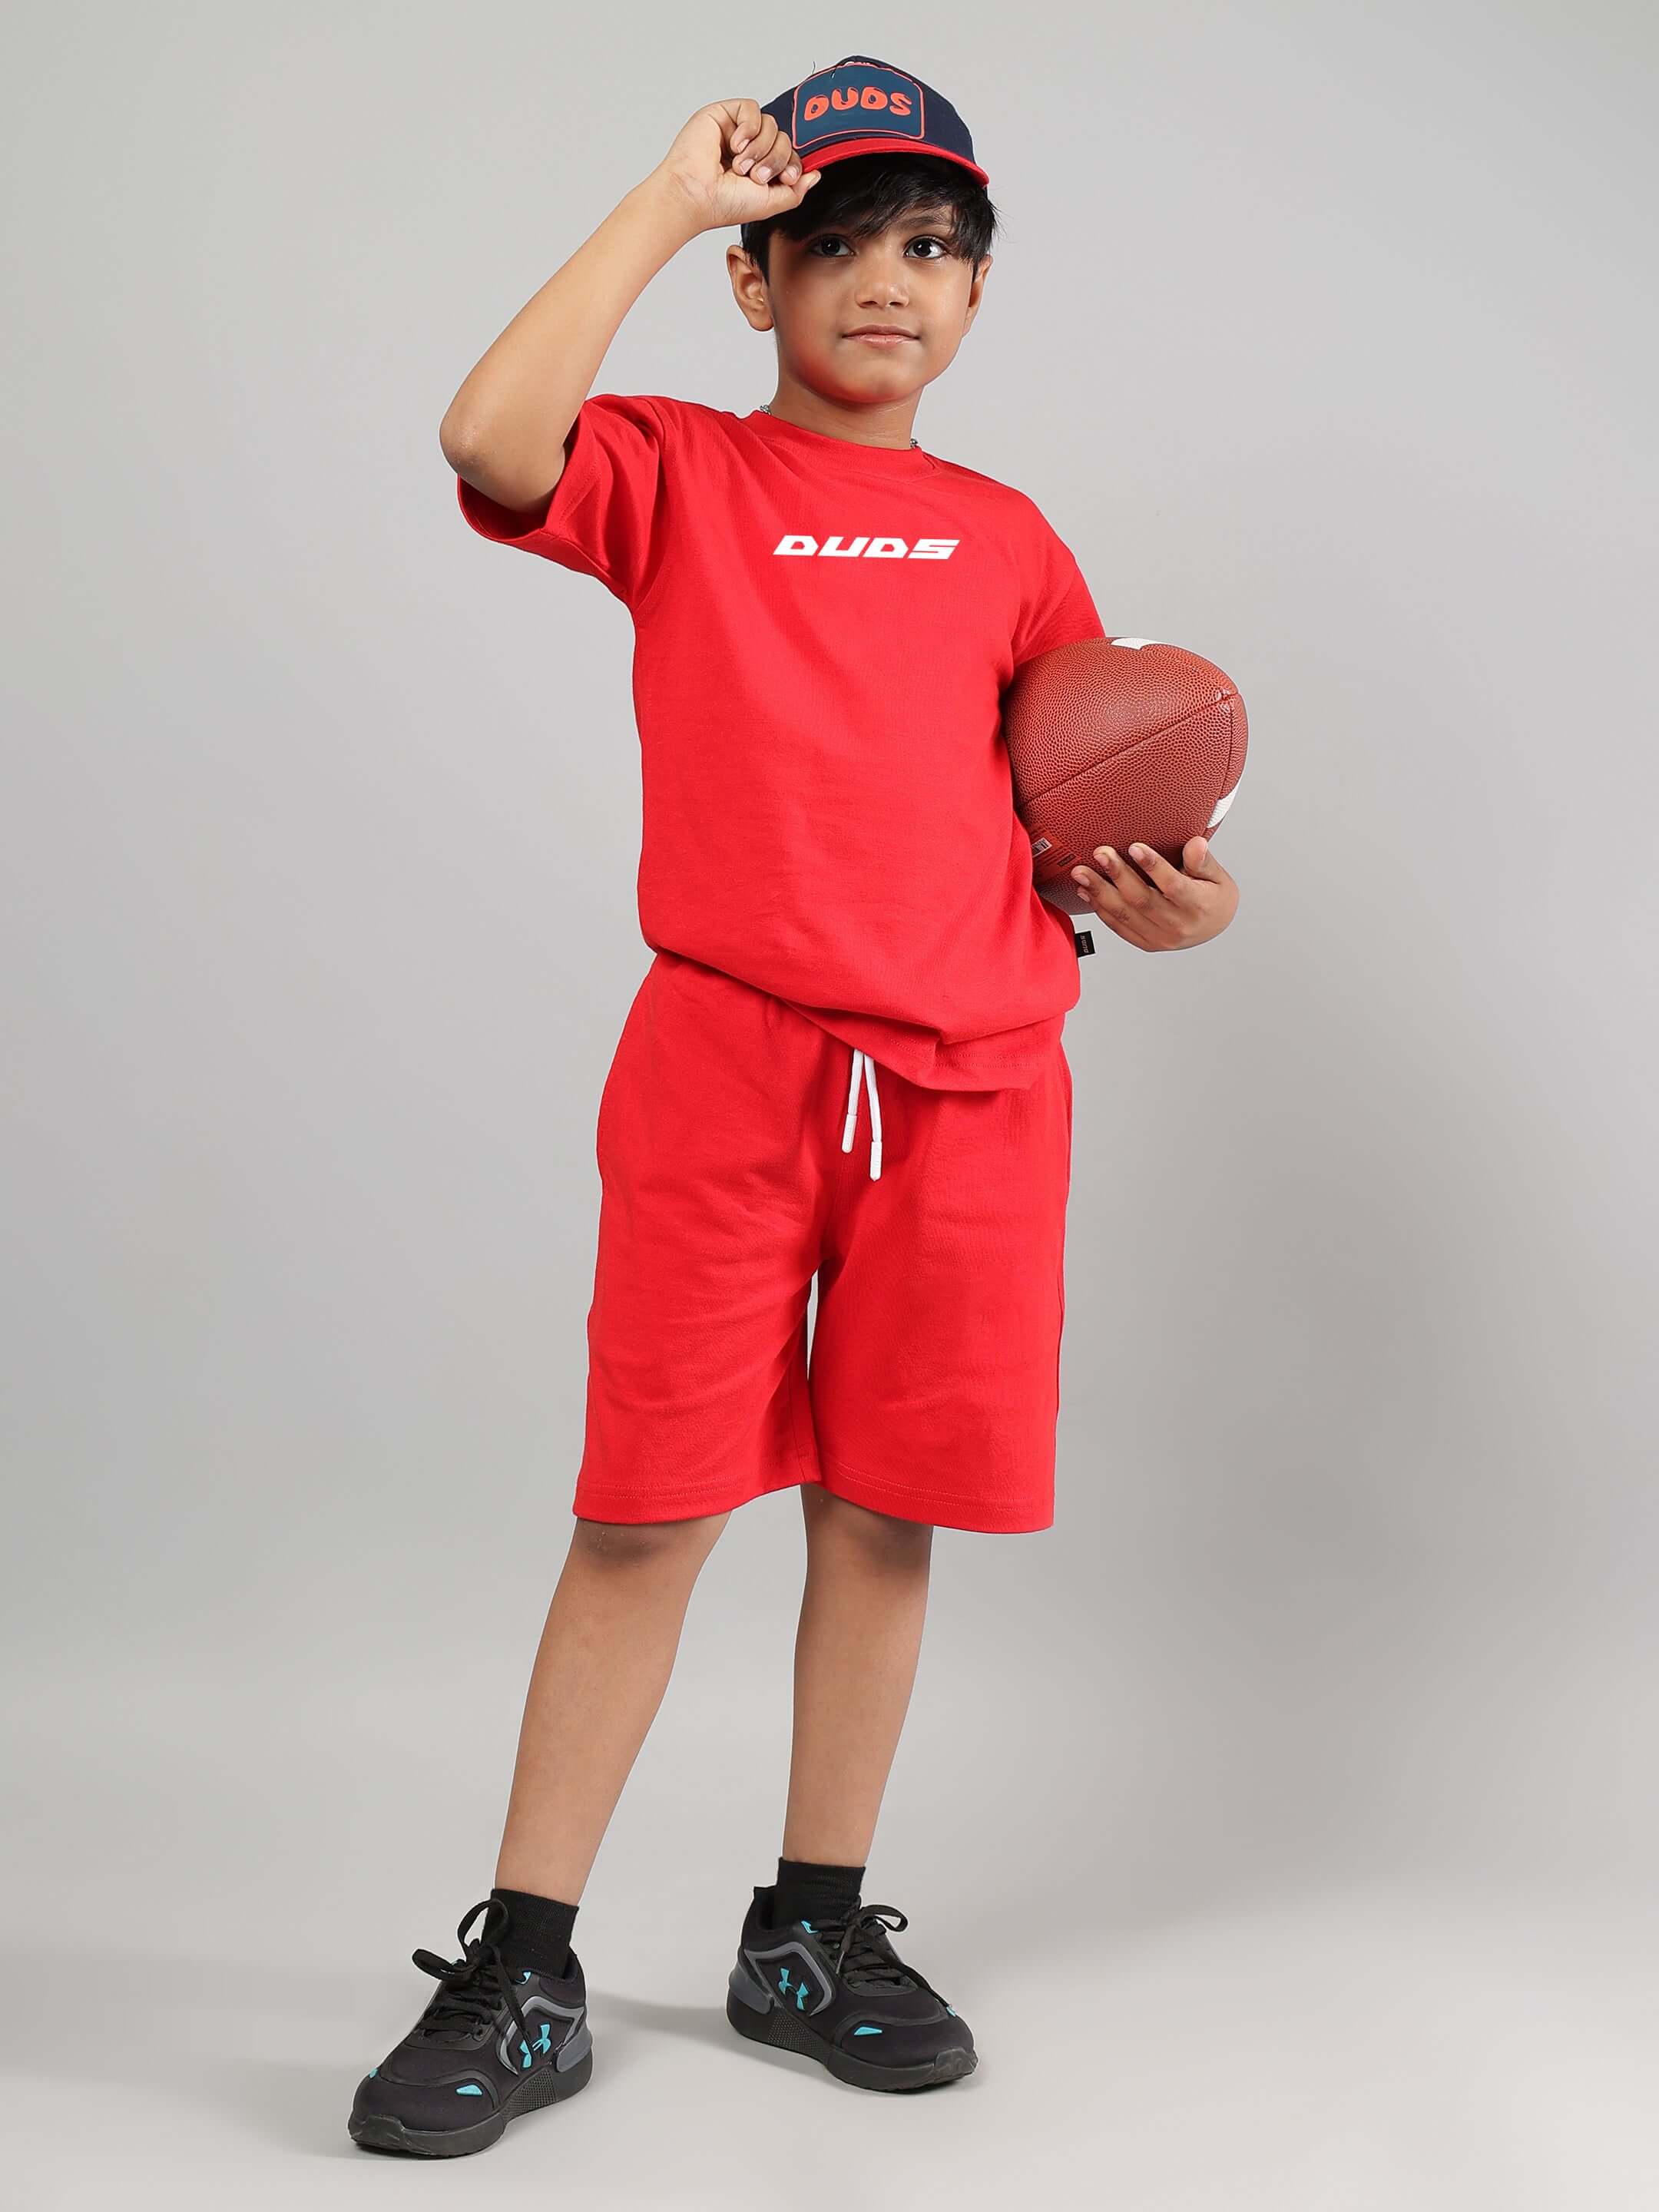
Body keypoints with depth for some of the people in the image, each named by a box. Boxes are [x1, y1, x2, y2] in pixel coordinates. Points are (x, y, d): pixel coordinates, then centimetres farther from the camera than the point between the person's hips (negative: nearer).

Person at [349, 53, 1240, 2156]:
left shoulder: (1006, 538, 16)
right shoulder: (678, 475, 5)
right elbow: (490, 438, -17)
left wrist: (1159, 891, 1)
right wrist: (672, 199, -11)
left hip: (970, 1079, 4)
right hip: (727, 1059, -3)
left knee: (887, 1507, 8)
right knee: (647, 1507, -2)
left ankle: (812, 1935, 25)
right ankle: (522, 1981, 10)